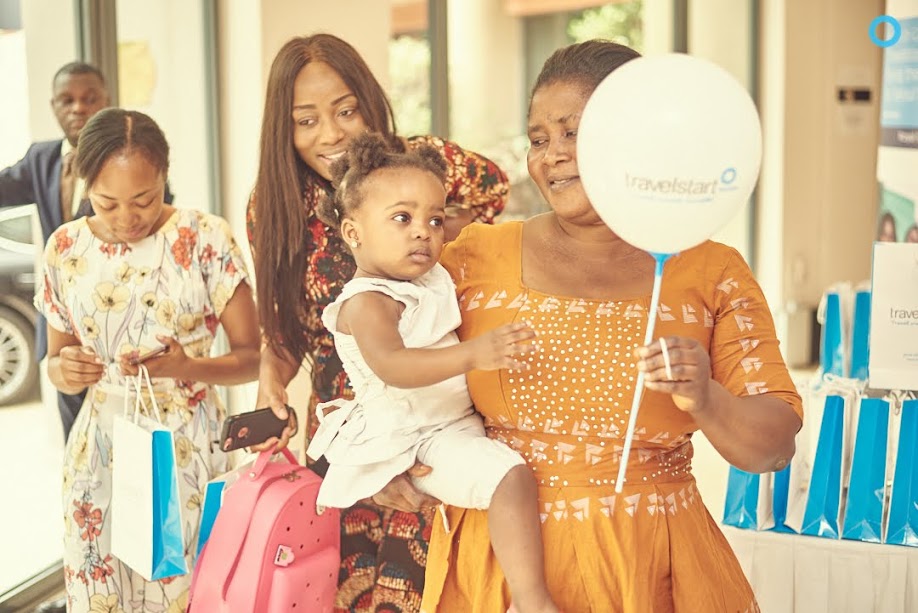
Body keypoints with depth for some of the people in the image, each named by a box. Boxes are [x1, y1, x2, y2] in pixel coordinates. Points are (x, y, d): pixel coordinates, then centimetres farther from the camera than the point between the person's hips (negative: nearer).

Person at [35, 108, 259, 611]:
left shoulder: (205, 238, -9)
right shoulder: (66, 248, 0)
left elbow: (253, 356, -7)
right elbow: (56, 360, 10)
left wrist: (187, 368, -25)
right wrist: (63, 370, -13)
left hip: (188, 448, -2)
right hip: (99, 454, 3)